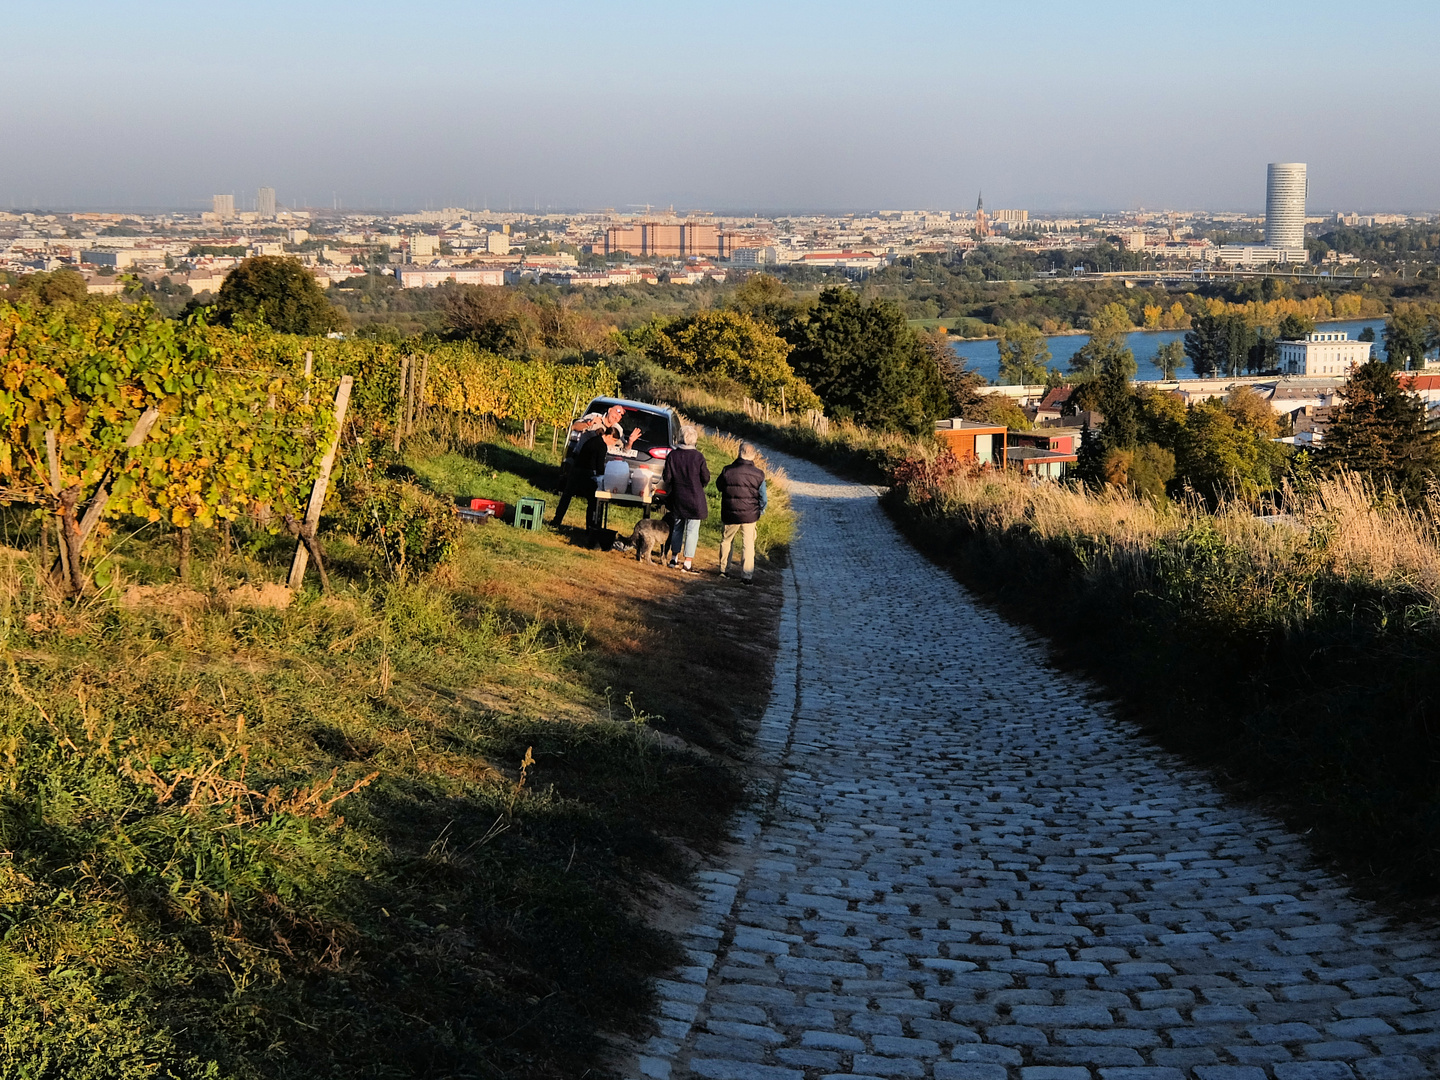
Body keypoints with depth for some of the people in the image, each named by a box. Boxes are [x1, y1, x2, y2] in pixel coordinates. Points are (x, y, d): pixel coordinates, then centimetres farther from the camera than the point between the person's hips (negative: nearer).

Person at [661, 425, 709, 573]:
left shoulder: (672, 455, -8)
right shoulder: (698, 456, -15)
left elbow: (667, 478, -3)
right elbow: (706, 479, -8)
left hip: (677, 498, 3)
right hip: (695, 498, -3)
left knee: (677, 527, 19)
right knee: (692, 530, 3)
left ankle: (674, 558, 25)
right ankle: (688, 563, 2)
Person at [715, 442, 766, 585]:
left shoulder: (727, 471, -10)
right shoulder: (758, 474, -8)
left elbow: (718, 486, 8)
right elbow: (763, 497, 0)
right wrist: (760, 510, 16)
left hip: (729, 514, 0)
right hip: (749, 515, 0)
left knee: (726, 541, 20)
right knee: (748, 544, 8)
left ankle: (724, 570, 28)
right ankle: (747, 576, 6)